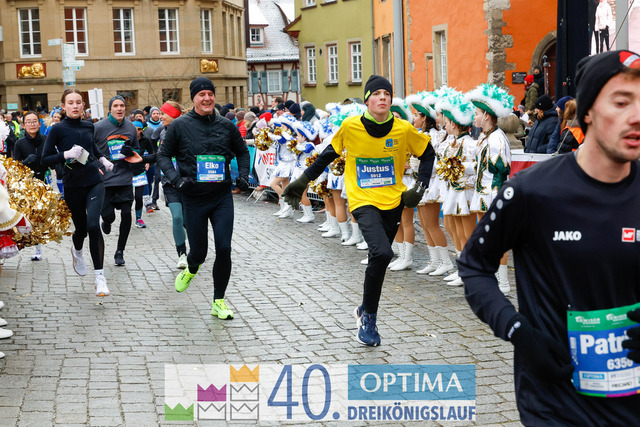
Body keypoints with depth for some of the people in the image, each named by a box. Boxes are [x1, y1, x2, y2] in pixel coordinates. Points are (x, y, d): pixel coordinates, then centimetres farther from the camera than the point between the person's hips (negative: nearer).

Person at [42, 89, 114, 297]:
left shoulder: (89, 126, 5)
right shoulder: (58, 129, -7)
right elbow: (45, 159, -7)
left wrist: (102, 158, 17)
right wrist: (66, 154, -21)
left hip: (94, 182, 1)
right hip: (73, 186, -1)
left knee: (93, 225, -17)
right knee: (81, 228, 11)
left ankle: (100, 276, -10)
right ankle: (77, 251, 50)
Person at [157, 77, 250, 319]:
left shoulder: (226, 126, 4)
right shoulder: (180, 125, -4)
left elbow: (242, 152, 19)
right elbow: (163, 155, 2)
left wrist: (243, 176, 3)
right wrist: (176, 179, -14)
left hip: (222, 197, 2)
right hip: (194, 199, -1)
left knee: (224, 249, -7)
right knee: (199, 251, 5)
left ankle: (218, 301, 8)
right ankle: (191, 269, 44)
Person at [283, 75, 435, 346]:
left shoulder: (404, 129, -7)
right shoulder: (350, 126, -9)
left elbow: (427, 153, 9)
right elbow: (330, 154, 7)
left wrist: (419, 188, 0)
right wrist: (303, 180, 10)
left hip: (393, 201, 3)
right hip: (363, 201, -3)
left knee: (379, 258, 13)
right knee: (382, 253, -23)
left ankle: (366, 311, 39)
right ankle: (368, 317, -4)